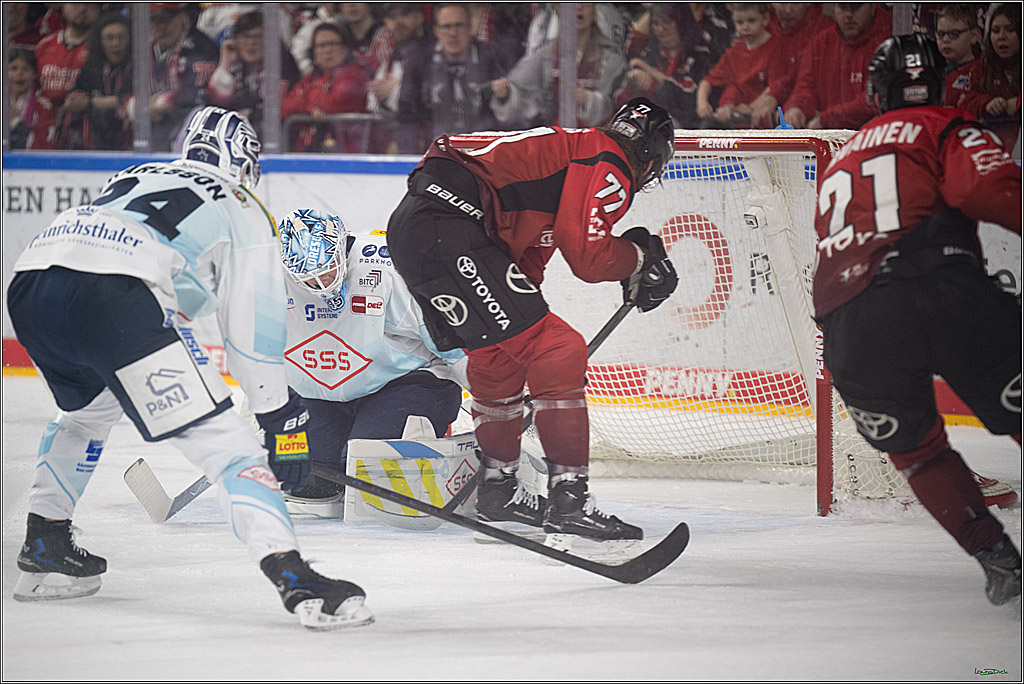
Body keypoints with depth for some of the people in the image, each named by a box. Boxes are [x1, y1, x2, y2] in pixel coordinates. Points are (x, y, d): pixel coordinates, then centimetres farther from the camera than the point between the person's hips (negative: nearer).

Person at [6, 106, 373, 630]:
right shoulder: (244, 213, 20)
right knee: (222, 440, -6)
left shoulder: (137, 176, 37)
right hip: (106, 293, -7)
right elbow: (255, 335, 16)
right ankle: (291, 576, -21)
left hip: (26, 286, 7)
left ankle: (43, 549, 40)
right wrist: (282, 420, 23)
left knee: (88, 406, 38)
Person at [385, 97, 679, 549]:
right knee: (559, 352, -10)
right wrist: (641, 257, 11)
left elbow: (528, 256, 32)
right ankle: (568, 502, -14)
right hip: (449, 235, -10)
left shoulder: (566, 147, 30)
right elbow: (588, 258, -6)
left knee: (499, 356, 28)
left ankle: (498, 488, 40)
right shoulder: (609, 167, 0)